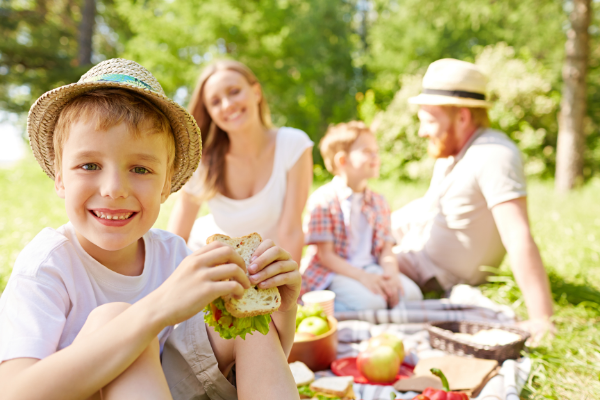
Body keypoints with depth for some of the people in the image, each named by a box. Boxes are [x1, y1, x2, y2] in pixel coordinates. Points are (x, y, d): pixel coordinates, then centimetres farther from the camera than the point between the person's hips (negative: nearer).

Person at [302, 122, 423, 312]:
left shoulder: (378, 202, 12)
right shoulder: (323, 200, -9)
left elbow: (386, 250, 7)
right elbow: (325, 255, -12)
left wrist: (391, 274, -15)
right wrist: (362, 277, -23)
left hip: (372, 268, 5)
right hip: (334, 272, -5)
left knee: (411, 294, -20)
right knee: (371, 302, -31)